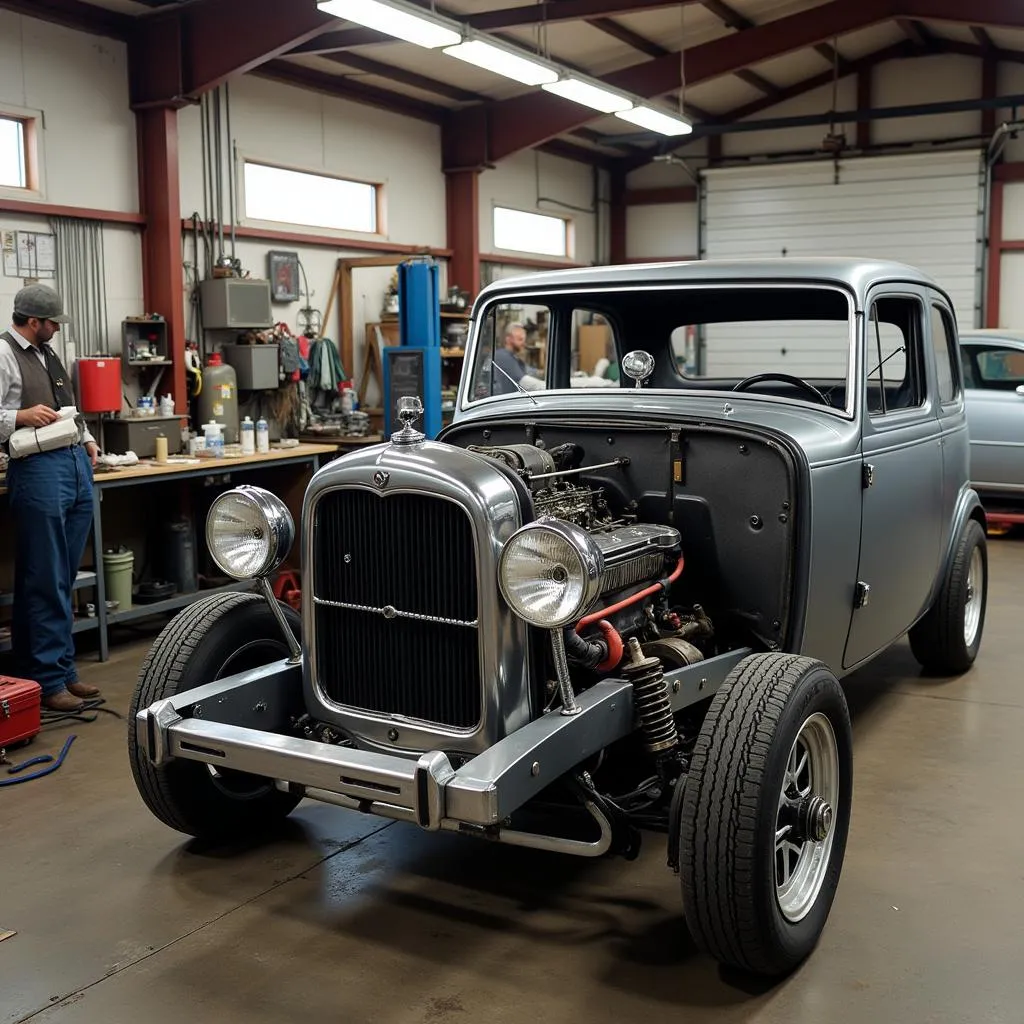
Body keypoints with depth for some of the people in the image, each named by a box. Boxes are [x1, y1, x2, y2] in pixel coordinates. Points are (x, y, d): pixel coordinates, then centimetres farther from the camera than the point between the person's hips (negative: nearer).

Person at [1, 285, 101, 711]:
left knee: (63, 580, 13)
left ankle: (64, 671, 21)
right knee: (45, 582, -3)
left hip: (77, 465, 8)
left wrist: (87, 439, 18)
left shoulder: (47, 353, 20)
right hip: (38, 470, -8)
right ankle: (48, 681, 4)